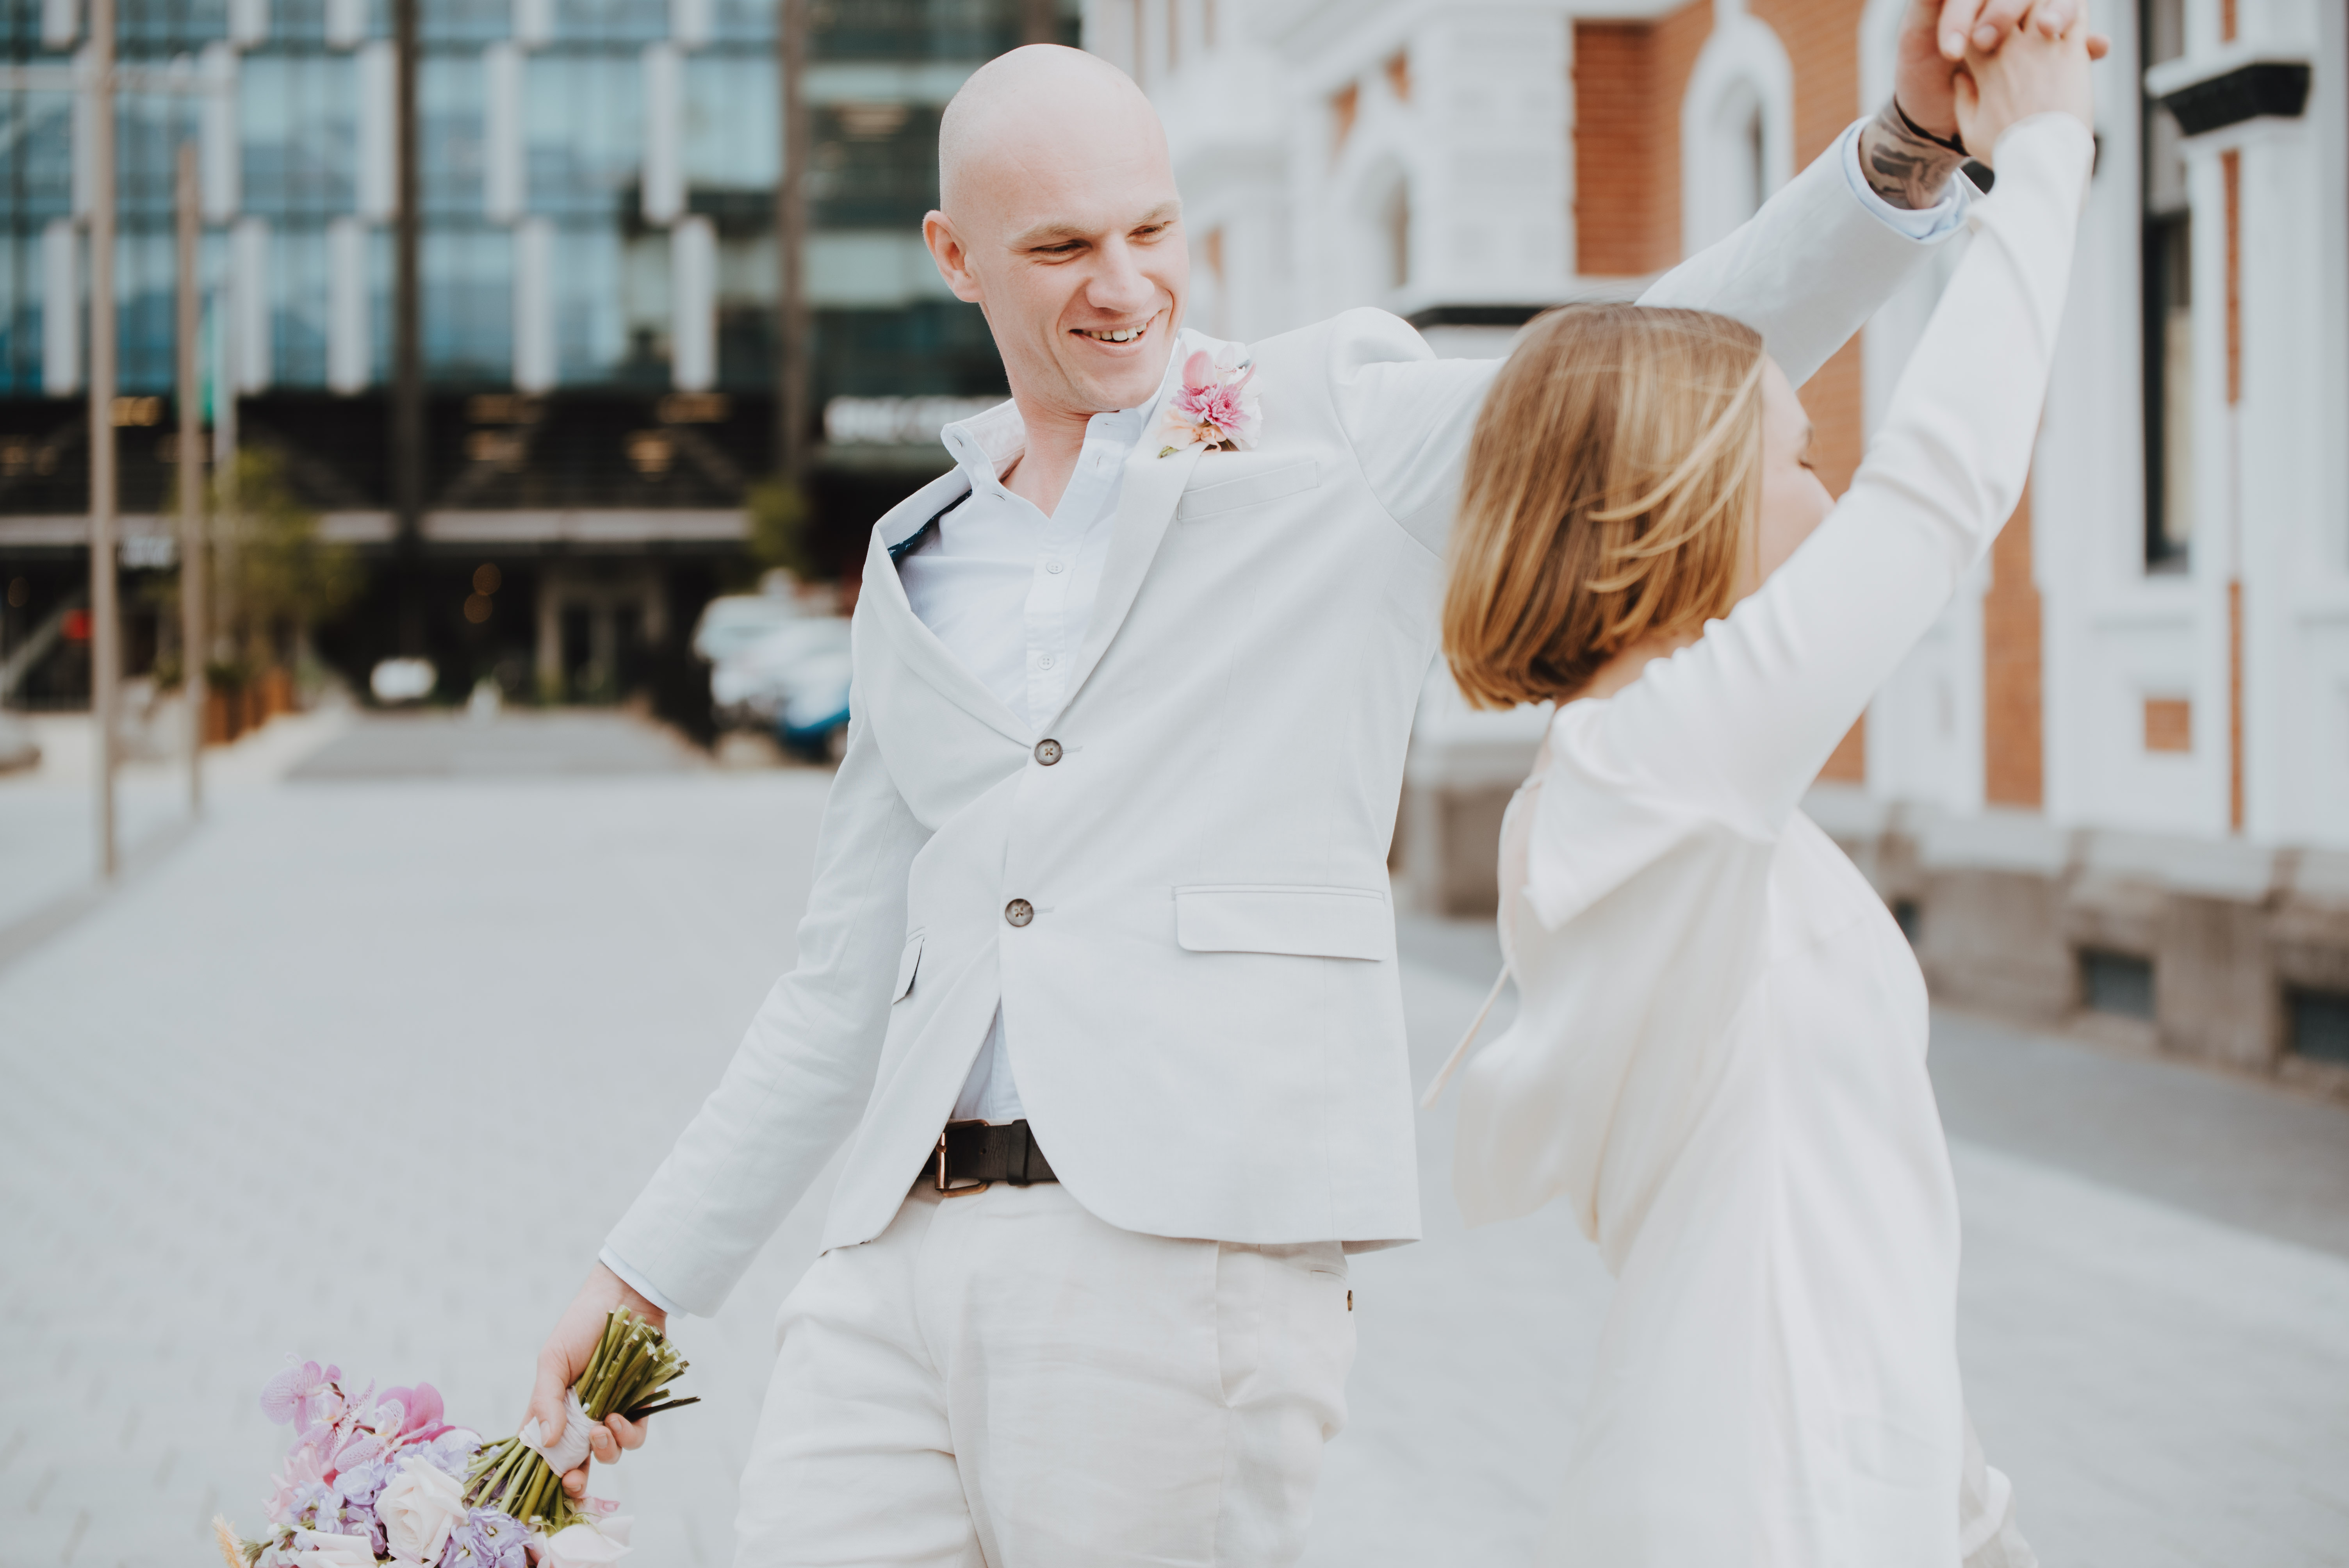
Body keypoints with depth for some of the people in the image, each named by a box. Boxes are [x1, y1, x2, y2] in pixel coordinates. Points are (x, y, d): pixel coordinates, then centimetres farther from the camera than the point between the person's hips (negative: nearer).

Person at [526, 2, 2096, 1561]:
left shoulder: (1338, 432, 7)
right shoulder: (917, 568, 19)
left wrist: (1912, 133, -17)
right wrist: (647, 1274, 20)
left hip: (1189, 1253, -4)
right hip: (905, 1249, 4)